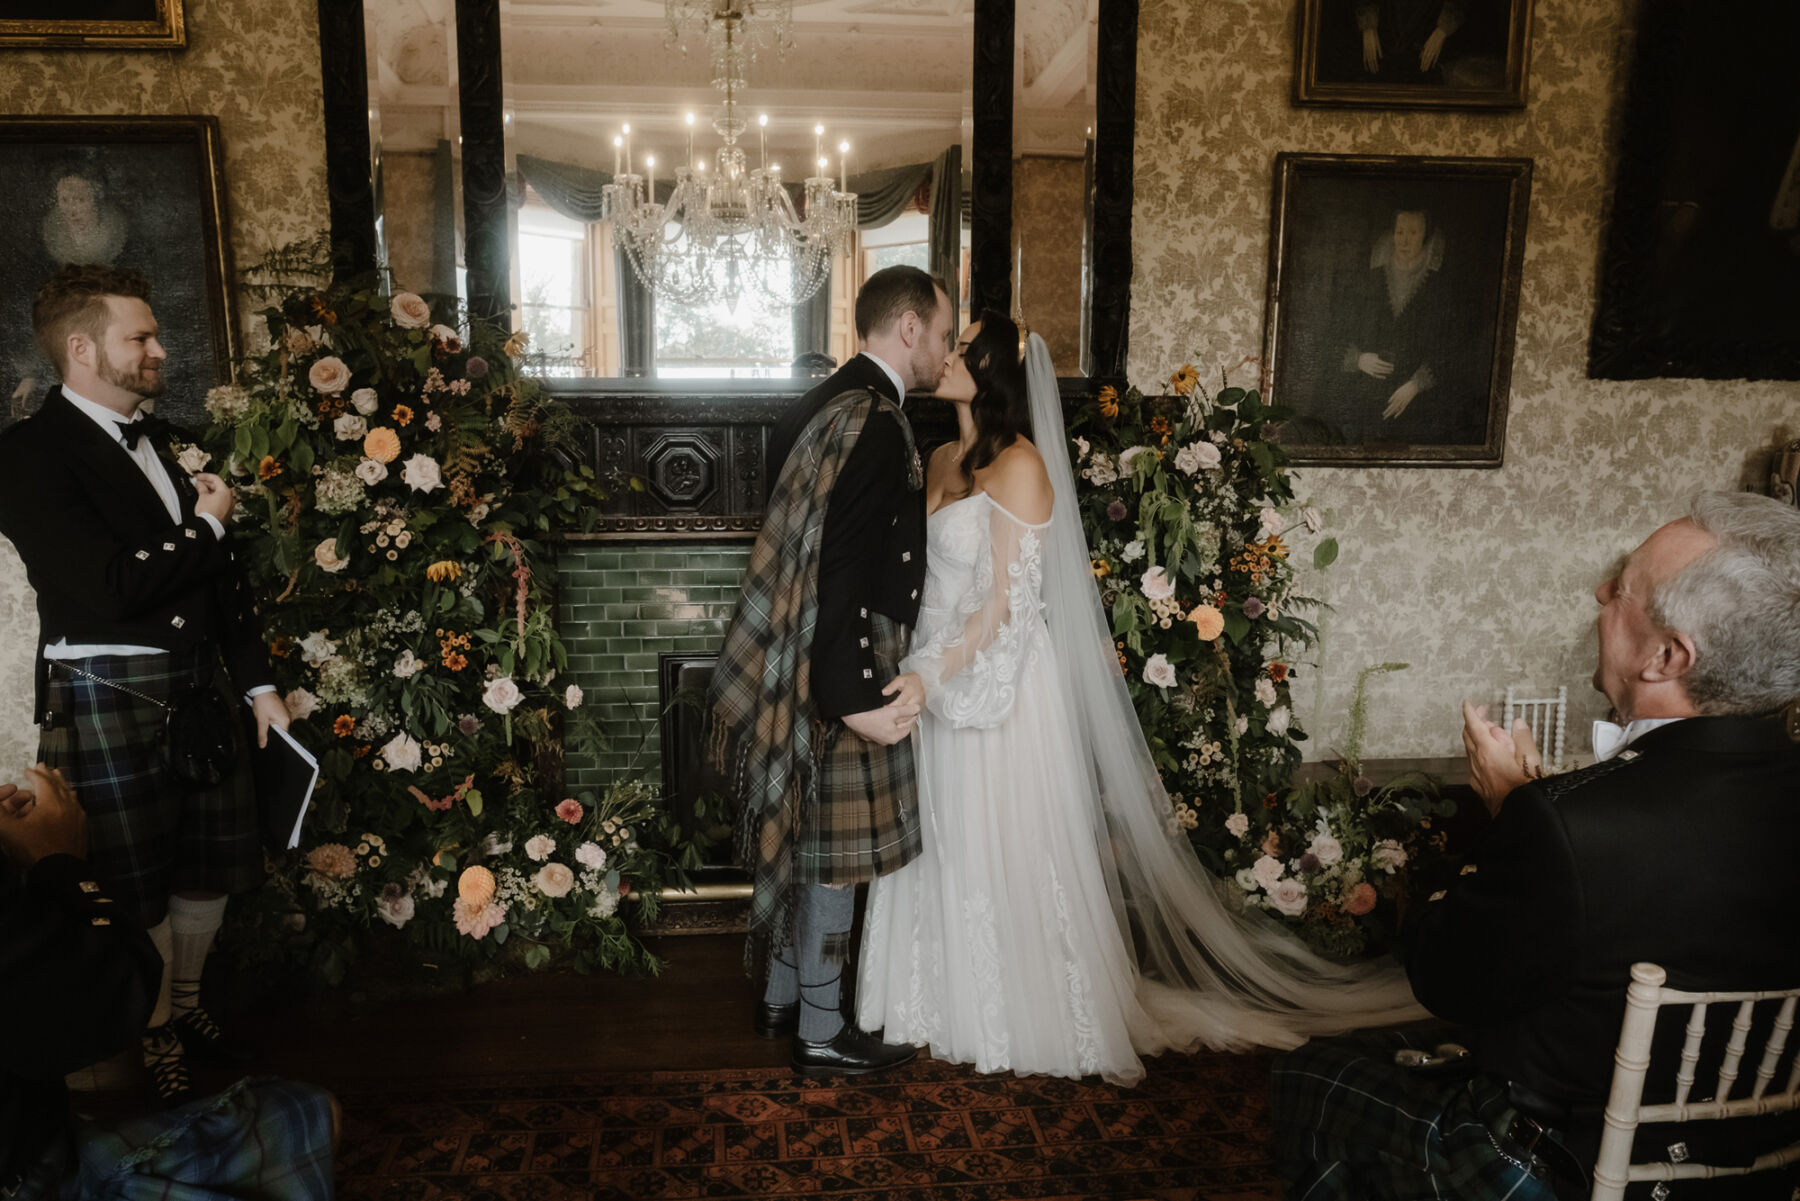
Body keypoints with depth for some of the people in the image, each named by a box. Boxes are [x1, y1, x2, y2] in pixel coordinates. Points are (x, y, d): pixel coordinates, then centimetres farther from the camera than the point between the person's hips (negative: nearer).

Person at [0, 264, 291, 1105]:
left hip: (196, 686, 7)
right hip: (108, 697, -7)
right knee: (136, 885, 5)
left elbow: (224, 575, 14)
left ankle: (186, 1004, 37)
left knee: (212, 863, 15)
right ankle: (154, 1041, 25)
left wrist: (258, 682, 11)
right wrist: (205, 524, -8)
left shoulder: (167, 443, 13)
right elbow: (115, 587, -22)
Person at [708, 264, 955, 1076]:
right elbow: (847, 570, -25)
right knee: (834, 851, 4)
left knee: (803, 837, 20)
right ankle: (820, 1032, 21)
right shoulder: (877, 424, -19)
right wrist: (857, 697, -23)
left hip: (799, 667, 10)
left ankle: (782, 996, 36)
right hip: (842, 677, -10)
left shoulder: (821, 407, 10)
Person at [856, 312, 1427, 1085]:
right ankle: (950, 1003, 33)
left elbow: (1007, 601, -18)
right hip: (942, 681, 8)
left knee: (1006, 853, 4)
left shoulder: (1019, 465, -14)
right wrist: (918, 674, 5)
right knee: (942, 846, 16)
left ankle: (1022, 1019, 23)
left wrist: (938, 675, -19)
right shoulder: (944, 461, 11)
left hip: (995, 685, -8)